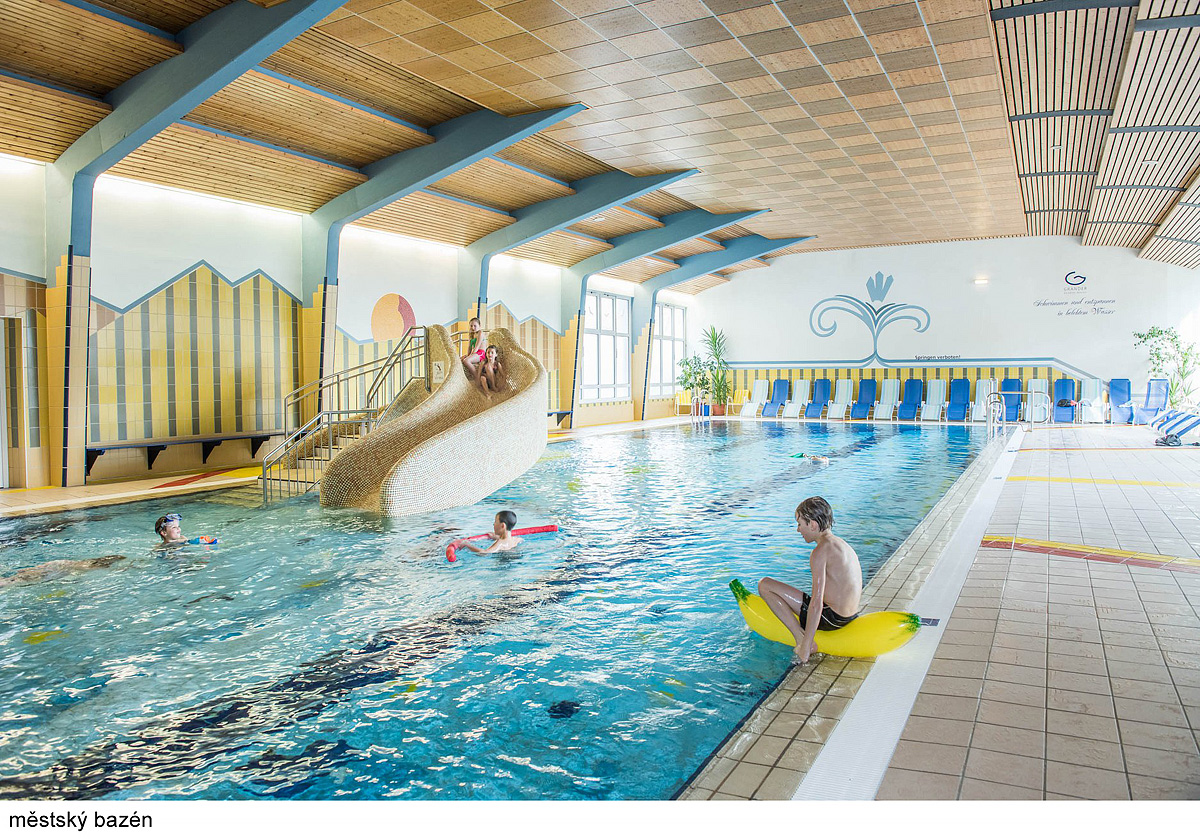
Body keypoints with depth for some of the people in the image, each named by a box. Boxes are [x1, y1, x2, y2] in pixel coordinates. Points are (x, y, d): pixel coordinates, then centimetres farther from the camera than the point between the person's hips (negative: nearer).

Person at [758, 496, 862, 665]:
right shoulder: (841, 543, 10)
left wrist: (805, 646, -21)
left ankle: (801, 639, -11)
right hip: (849, 617, 10)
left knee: (764, 585, -8)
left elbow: (817, 603, -23)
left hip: (831, 618, -10)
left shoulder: (821, 551, -18)